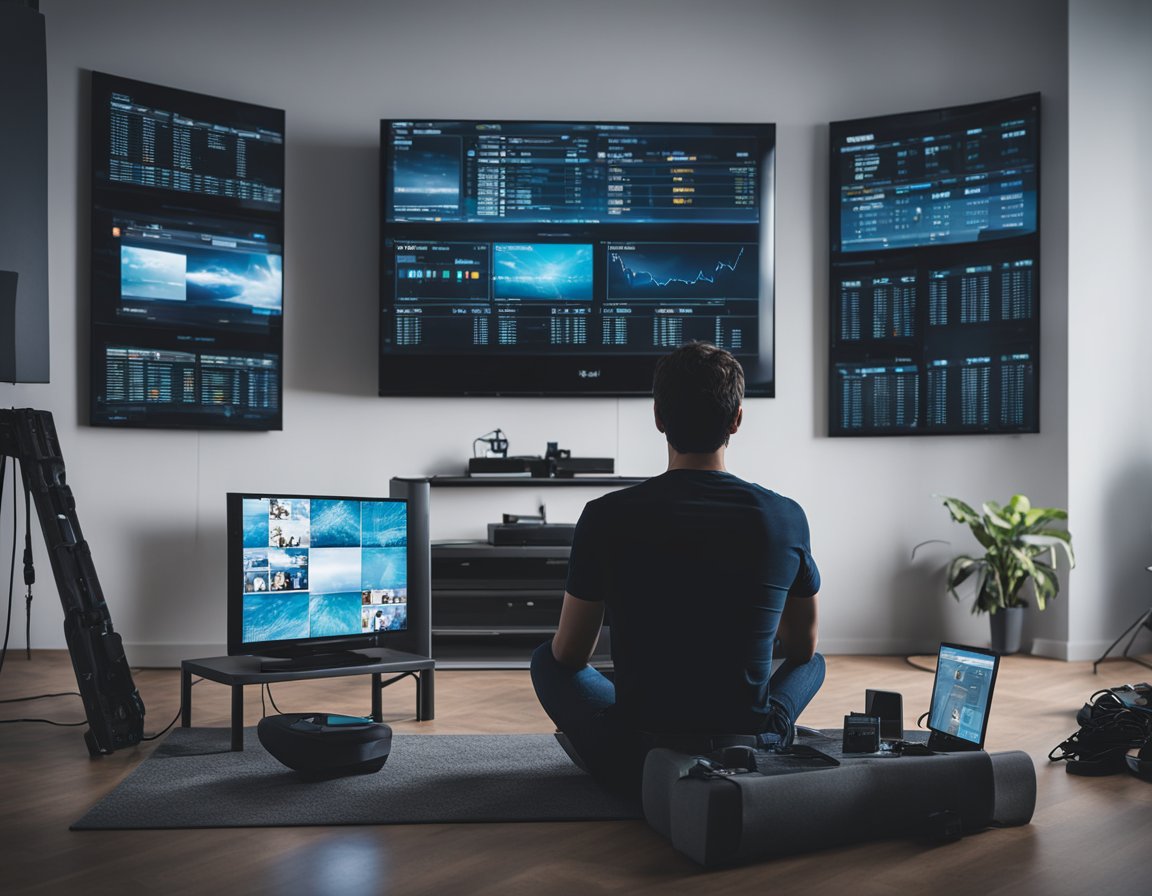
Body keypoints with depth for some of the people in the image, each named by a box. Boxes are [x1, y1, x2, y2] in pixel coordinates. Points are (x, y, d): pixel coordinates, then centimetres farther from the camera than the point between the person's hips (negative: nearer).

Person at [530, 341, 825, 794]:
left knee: (545, 660, 24)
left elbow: (570, 654, 2)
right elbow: (803, 647, 11)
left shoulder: (606, 517, -11)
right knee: (814, 662, 30)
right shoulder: (786, 518, -6)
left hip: (635, 761, -1)